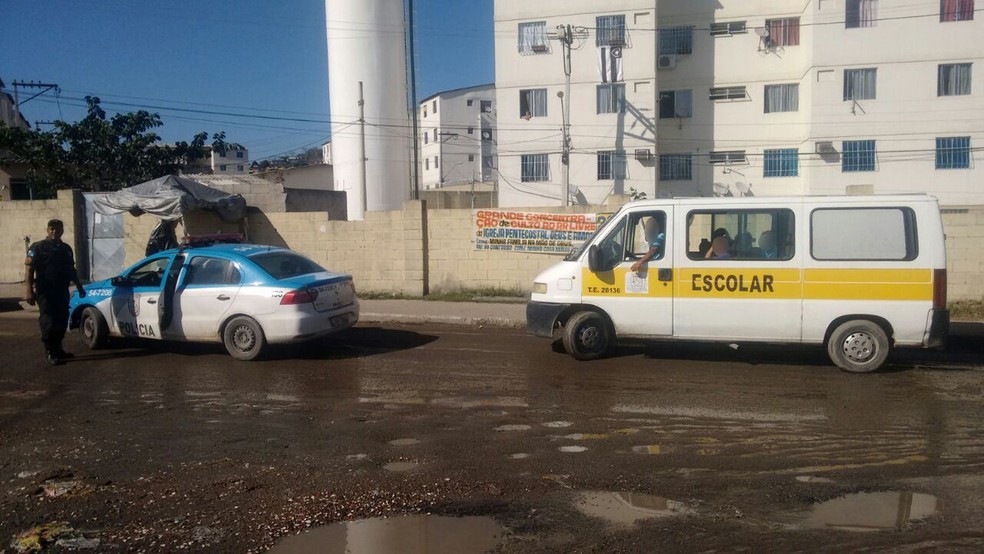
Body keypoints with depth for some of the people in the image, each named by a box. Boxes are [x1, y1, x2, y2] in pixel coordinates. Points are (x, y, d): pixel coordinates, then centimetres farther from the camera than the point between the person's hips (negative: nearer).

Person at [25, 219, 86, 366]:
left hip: (62, 291, 6)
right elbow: (29, 270, -10)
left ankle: (58, 350, 21)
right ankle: (50, 354, -1)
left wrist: (79, 287, 25)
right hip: (45, 292, -6)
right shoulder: (38, 248, -4)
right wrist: (30, 291, -19)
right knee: (49, 322, -7)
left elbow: (71, 270, 25)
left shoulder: (66, 249, 15)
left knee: (62, 322, 9)